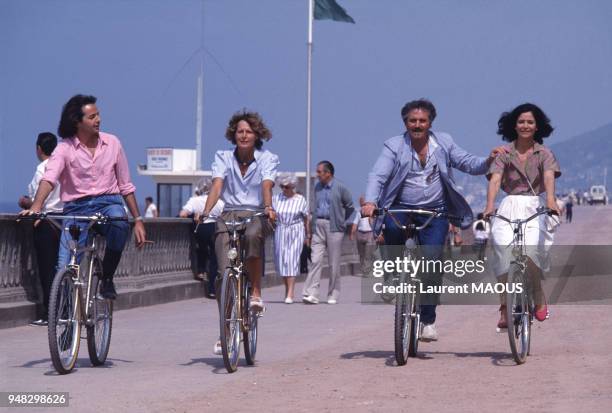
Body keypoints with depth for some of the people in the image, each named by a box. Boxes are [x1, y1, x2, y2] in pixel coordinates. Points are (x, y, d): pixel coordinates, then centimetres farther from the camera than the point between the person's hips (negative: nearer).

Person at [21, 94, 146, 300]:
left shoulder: (112, 143, 6)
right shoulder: (65, 148, -2)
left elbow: (125, 186, 13)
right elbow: (49, 178, -20)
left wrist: (138, 219, 10)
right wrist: (36, 206, -38)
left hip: (108, 203, 1)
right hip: (77, 208, -1)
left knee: (119, 222, -36)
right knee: (65, 268, -14)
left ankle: (107, 277, -16)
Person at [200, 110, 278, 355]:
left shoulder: (267, 159, 3)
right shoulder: (223, 158, 5)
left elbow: (266, 186, -14)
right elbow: (217, 185, -10)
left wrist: (268, 208, -34)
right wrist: (206, 211, -27)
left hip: (256, 215, -1)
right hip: (229, 216, 1)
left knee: (252, 235, -39)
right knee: (224, 273, -12)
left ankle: (256, 292, -23)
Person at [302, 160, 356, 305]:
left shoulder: (340, 187, -3)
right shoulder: (317, 187, 13)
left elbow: (350, 207, 4)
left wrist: (351, 224, -1)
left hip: (334, 227, -4)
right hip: (318, 226, 4)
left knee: (334, 263, 2)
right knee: (316, 260, -7)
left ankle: (333, 295, 11)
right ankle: (311, 294, -13)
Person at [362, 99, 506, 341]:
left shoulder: (443, 143, 5)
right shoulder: (394, 146, -2)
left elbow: (468, 164, 4)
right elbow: (378, 176, -14)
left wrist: (488, 160, -18)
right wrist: (370, 202, -32)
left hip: (434, 212, 1)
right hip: (401, 208, -1)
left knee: (432, 262, -13)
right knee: (392, 227, -35)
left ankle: (428, 321, 1)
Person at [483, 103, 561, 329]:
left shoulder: (544, 154, 5)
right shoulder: (504, 153, 6)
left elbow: (549, 177, -13)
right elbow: (495, 179, -9)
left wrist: (550, 200, -34)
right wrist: (489, 205, -27)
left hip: (536, 208, -1)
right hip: (510, 207, 1)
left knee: (531, 248, -26)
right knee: (503, 249, -20)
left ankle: (538, 295, 1)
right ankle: (505, 309, -11)